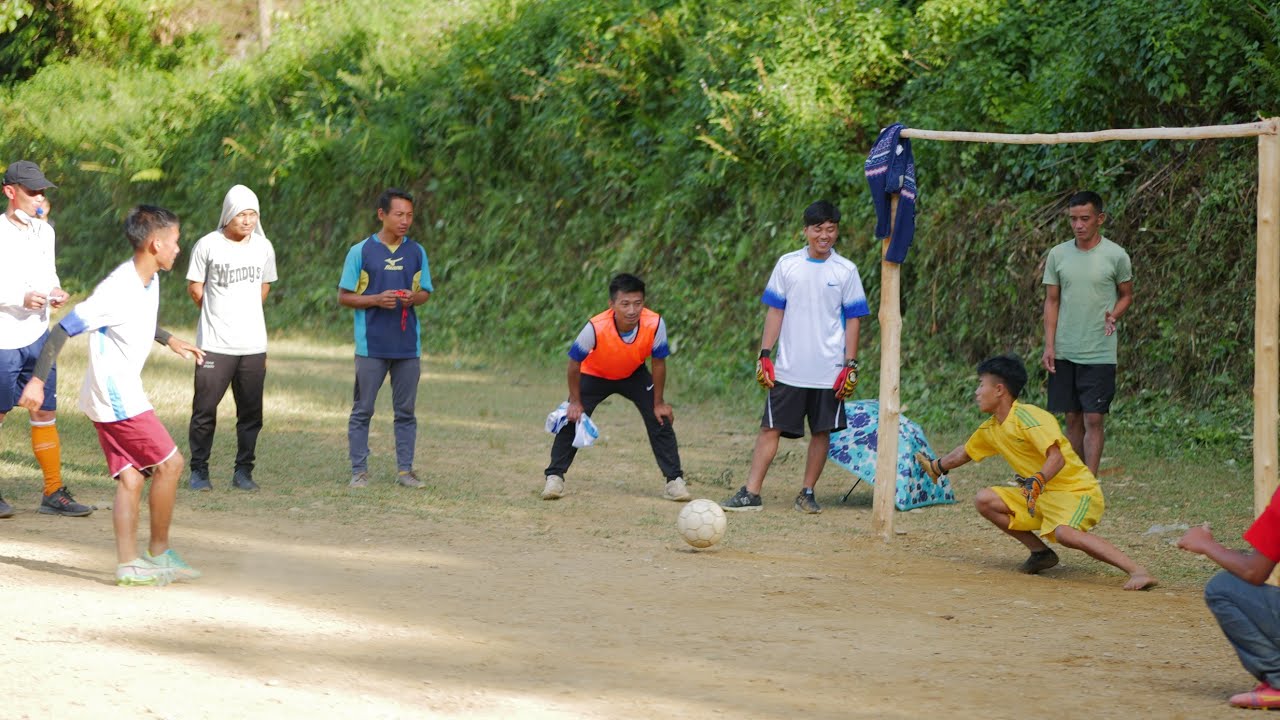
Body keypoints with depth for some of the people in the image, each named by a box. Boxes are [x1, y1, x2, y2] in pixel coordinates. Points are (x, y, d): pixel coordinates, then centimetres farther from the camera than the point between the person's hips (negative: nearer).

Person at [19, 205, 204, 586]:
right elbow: (63, 329, -21)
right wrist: (37, 380, -23)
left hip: (123, 394, 9)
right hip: (116, 397, -9)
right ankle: (159, 553, 6)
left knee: (131, 477, 6)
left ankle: (128, 564, 5)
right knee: (169, 463, -5)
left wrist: (170, 340, 35)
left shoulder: (149, 282, 6)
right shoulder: (117, 291, -23)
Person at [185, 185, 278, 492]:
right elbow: (195, 287, 5)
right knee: (205, 410, -2)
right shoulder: (208, 245, -5)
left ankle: (244, 471, 14)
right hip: (215, 344, -3)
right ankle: (199, 471, 8)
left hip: (253, 345, 3)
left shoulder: (263, 247, 7)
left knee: (251, 413, 5)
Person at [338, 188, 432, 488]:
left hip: (408, 345, 3)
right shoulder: (361, 252, -3)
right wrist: (377, 300, -16)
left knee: (406, 411, 7)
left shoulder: (416, 252, 8)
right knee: (362, 410, 1)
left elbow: (425, 292, 14)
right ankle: (359, 470, 6)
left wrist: (413, 298, -9)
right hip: (371, 345, -3)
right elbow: (344, 296, -1)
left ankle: (405, 469, 13)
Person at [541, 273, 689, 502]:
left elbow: (659, 363, -16)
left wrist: (659, 403, -10)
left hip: (634, 375, 1)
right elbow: (574, 364, -21)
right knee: (572, 419, -12)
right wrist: (575, 402, -15)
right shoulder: (595, 328, -38)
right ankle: (554, 477, 4)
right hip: (595, 374, -1)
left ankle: (675, 480, 1)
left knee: (660, 419, -9)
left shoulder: (655, 324, -34)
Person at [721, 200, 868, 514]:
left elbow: (852, 320, 4)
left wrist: (850, 366, -2)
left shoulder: (846, 271, 2)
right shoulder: (787, 264, 3)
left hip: (829, 371, 0)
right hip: (788, 370, 0)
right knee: (770, 427, -2)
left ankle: (808, 493, 17)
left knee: (821, 431, 5)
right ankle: (751, 493, -1)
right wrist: (764, 356, 1)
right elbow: (775, 312, 7)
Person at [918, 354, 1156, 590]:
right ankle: (1041, 552, 7)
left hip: (1077, 491, -9)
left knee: (1064, 533, -38)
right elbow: (964, 453, 29)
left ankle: (1138, 572, -41)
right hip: (1040, 495, 9)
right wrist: (935, 466, 45)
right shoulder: (991, 429, 8)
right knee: (984, 500, -1)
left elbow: (1056, 458, -31)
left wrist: (1037, 482, -49)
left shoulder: (1027, 416, -19)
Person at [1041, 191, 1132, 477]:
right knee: (1073, 418, 8)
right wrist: (1049, 346, 0)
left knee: (1093, 419, -7)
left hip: (1099, 354, -3)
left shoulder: (1116, 256, -3)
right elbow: (1051, 301, 8)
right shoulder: (1058, 255, 4)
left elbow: (1127, 295, 9)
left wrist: (1113, 315, -13)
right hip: (1064, 353, 3)